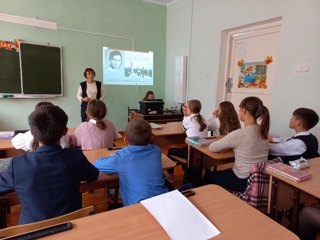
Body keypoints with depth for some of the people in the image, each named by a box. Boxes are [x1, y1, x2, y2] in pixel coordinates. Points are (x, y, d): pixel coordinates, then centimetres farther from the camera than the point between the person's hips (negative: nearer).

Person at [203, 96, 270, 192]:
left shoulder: (239, 134, -26)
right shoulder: (262, 131, -3)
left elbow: (212, 148, -14)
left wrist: (226, 145, 5)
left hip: (244, 181, -7)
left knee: (207, 175, 17)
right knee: (220, 173, 30)